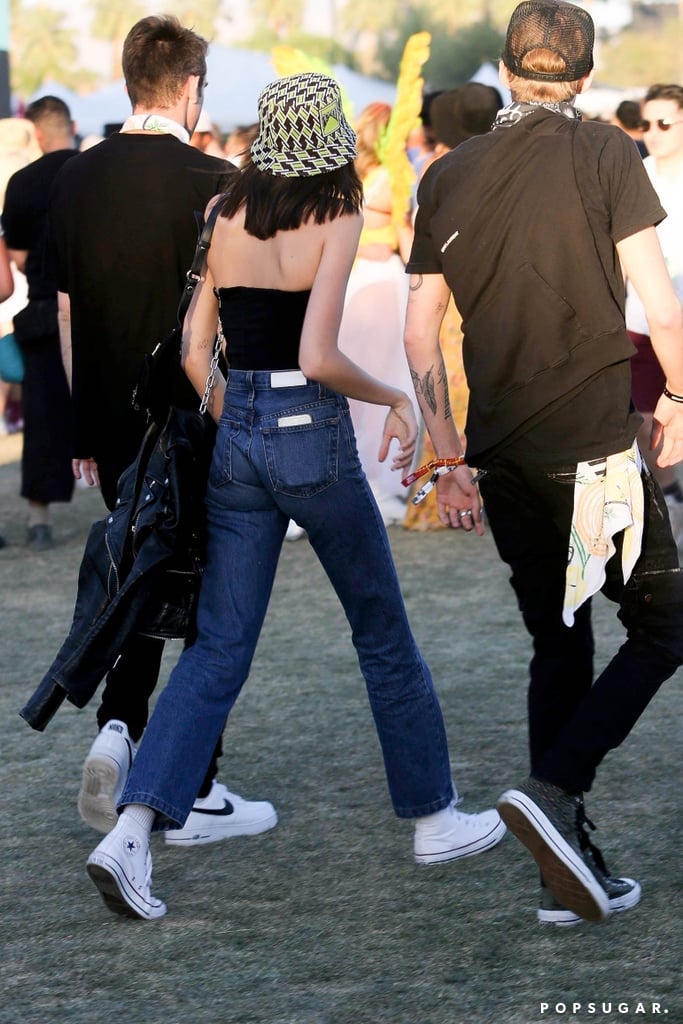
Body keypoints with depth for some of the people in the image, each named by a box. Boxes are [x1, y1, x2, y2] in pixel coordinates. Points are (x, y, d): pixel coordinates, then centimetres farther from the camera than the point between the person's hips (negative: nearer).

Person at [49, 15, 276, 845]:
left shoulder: (76, 180, 3)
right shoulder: (211, 184, -13)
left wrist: (82, 426, 17)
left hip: (114, 427, 5)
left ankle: (116, 728, 2)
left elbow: (66, 311, 9)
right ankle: (197, 798, 8)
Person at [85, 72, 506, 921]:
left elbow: (194, 351, 7)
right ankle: (434, 819, 24)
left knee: (219, 648, 5)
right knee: (384, 636, 12)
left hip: (236, 438, 5)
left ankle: (133, 829, -11)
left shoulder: (228, 216, 5)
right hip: (313, 439, -5)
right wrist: (395, 398, -3)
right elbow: (318, 358, -20)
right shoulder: (336, 220, -11)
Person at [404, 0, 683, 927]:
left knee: (559, 648, 14)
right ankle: (555, 792, -15)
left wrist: (448, 458, 17)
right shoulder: (603, 154, -3)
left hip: (505, 456, 5)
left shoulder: (449, 175, 10)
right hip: (595, 442, -5)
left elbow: (420, 332, 10)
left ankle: (570, 872, 13)